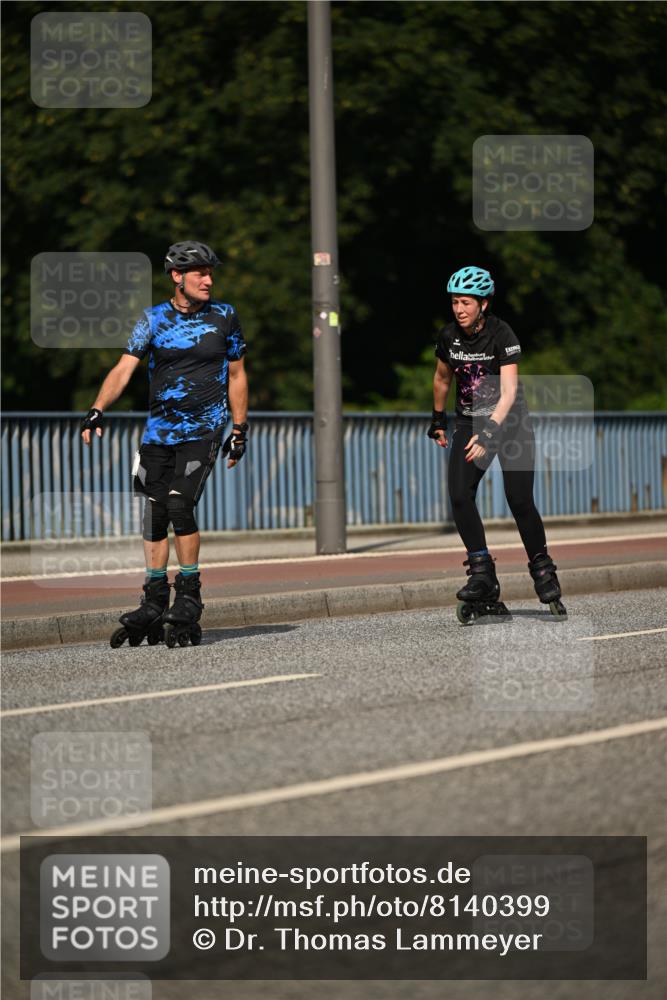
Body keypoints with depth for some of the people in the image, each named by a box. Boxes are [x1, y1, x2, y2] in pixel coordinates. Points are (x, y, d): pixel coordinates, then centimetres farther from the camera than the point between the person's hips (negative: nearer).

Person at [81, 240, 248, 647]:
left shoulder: (225, 316, 2)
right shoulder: (153, 319, 2)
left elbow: (236, 375, 11)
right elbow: (124, 369, -6)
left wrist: (241, 429, 8)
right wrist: (97, 410, -21)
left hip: (204, 429, -3)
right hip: (159, 430, 3)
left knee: (180, 506, -18)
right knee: (155, 517, 4)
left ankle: (189, 601, -9)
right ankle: (154, 606, 13)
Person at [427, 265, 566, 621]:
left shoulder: (502, 335, -19)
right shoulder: (448, 336, -4)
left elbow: (509, 391, -27)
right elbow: (442, 378, 15)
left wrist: (489, 432, -38)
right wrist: (437, 419, 24)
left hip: (509, 421, -4)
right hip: (469, 423, 4)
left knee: (519, 501, -12)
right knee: (459, 496, -17)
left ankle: (543, 571, 9)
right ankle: (482, 575, -12)